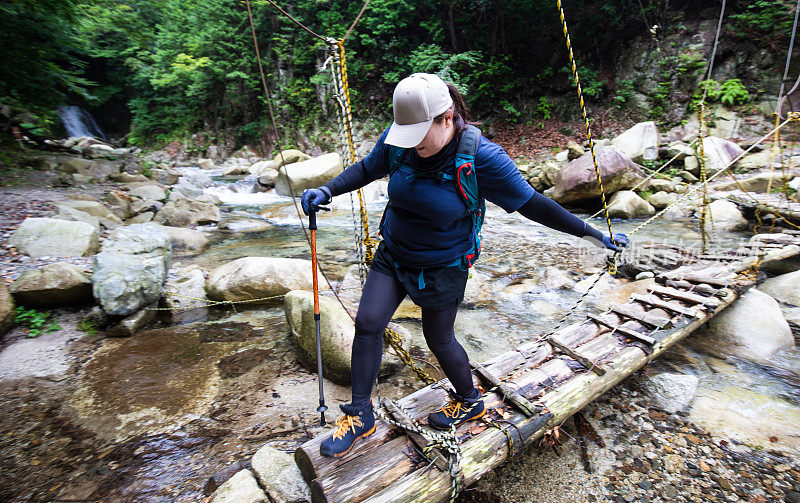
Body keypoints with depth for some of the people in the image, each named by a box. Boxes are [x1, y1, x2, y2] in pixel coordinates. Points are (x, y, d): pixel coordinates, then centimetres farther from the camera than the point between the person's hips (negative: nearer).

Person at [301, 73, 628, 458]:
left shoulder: (480, 157, -22)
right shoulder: (398, 142, -9)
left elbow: (532, 203, -14)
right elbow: (367, 169, 9)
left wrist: (591, 233, -10)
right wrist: (326, 191, -5)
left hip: (442, 267, -4)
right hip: (392, 254, 5)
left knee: (438, 339, 10)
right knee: (367, 324, -2)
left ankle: (469, 401, 43)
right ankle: (359, 416, 20)